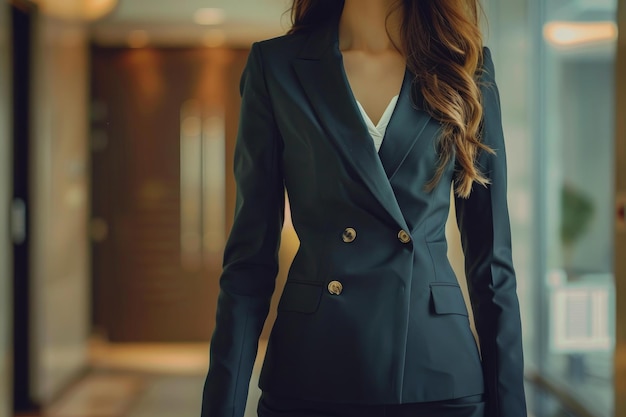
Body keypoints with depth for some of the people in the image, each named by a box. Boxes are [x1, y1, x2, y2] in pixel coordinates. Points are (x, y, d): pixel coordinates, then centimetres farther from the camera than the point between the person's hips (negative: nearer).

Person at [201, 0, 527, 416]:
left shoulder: (467, 65, 4)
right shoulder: (275, 65, 0)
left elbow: (492, 255, 4)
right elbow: (251, 255, -1)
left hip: (440, 381, 1)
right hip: (310, 380, -1)